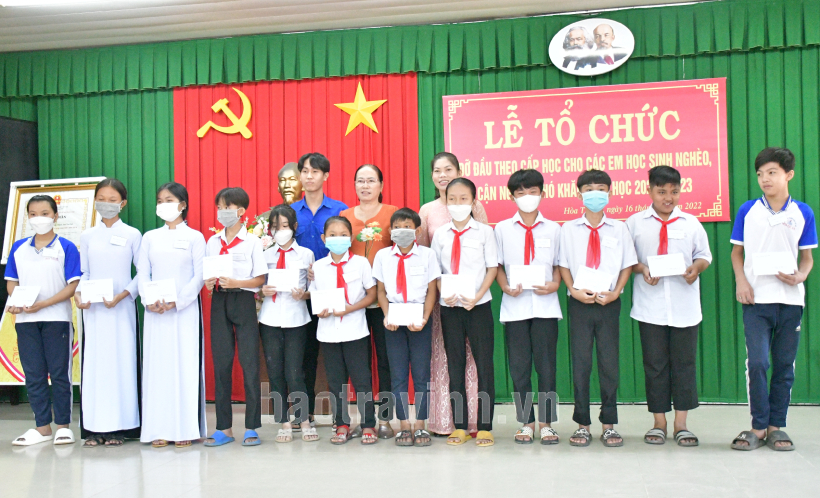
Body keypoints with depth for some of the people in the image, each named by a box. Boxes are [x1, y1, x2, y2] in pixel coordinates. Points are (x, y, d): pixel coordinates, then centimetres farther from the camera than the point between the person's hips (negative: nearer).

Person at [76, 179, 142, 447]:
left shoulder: (132, 235, 2)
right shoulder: (87, 236, 10)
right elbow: (83, 272, 11)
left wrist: (122, 295, -13)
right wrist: (78, 294, -8)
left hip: (121, 307, -2)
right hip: (93, 309, 2)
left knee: (121, 361, -2)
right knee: (94, 362, 1)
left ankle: (118, 426, 5)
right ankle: (94, 427, 8)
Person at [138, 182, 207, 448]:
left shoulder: (194, 237, 3)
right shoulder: (150, 237, 12)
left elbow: (199, 276, -4)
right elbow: (142, 274, 8)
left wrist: (176, 301, -15)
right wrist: (150, 300, -10)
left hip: (185, 309, -3)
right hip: (156, 312, 3)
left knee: (185, 365, -3)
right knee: (158, 365, 1)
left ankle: (186, 428, 3)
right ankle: (160, 429, 7)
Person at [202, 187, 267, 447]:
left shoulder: (252, 241, -1)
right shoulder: (212, 242, 12)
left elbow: (260, 279, -6)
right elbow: (206, 273, 14)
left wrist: (235, 282, -18)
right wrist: (208, 283, -7)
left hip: (243, 301, -4)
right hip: (219, 302, 4)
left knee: (249, 362, -4)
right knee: (221, 363, 5)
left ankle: (251, 427, 4)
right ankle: (224, 427, 12)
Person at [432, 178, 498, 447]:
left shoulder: (484, 231, -1)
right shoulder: (440, 234, 5)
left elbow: (492, 268, -2)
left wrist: (478, 296, -14)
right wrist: (444, 294, -9)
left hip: (478, 305, -2)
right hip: (449, 307, 2)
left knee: (484, 364, 1)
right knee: (454, 365, 8)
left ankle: (485, 427, 11)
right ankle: (459, 426, 18)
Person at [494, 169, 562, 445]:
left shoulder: (553, 229, 6)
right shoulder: (502, 229, 6)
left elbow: (559, 265, 9)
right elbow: (497, 265, 8)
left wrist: (554, 284, -9)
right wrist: (506, 287, -8)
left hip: (546, 305, 0)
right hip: (515, 306, 0)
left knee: (546, 364, 2)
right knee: (519, 366, 5)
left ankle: (545, 422, 13)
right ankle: (526, 422, 16)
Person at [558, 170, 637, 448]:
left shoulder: (619, 229, 4)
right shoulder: (569, 229, 3)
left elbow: (627, 265, 5)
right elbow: (563, 265, 5)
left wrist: (615, 292, -8)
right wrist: (574, 291, -9)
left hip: (609, 302, 0)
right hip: (579, 302, 0)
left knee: (610, 363, 4)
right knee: (580, 364, 3)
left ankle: (609, 425, 14)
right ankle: (582, 424, 13)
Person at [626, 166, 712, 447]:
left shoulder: (691, 223, 7)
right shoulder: (635, 223, 3)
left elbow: (704, 254, 11)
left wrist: (696, 267, -10)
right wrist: (641, 269, -13)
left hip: (685, 305, 1)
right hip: (650, 305, -1)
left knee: (685, 363, 5)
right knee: (654, 364, 4)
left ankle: (680, 425, 15)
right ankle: (659, 424, 16)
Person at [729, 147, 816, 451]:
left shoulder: (803, 213, 4)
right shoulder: (747, 211, 3)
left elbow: (807, 256, 10)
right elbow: (737, 252, 10)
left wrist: (800, 275, -11)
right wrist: (741, 281, -7)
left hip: (790, 299, 1)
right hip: (756, 299, -1)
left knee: (785, 365, 6)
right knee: (757, 363, -8)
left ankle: (777, 426, 17)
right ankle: (759, 426, 5)